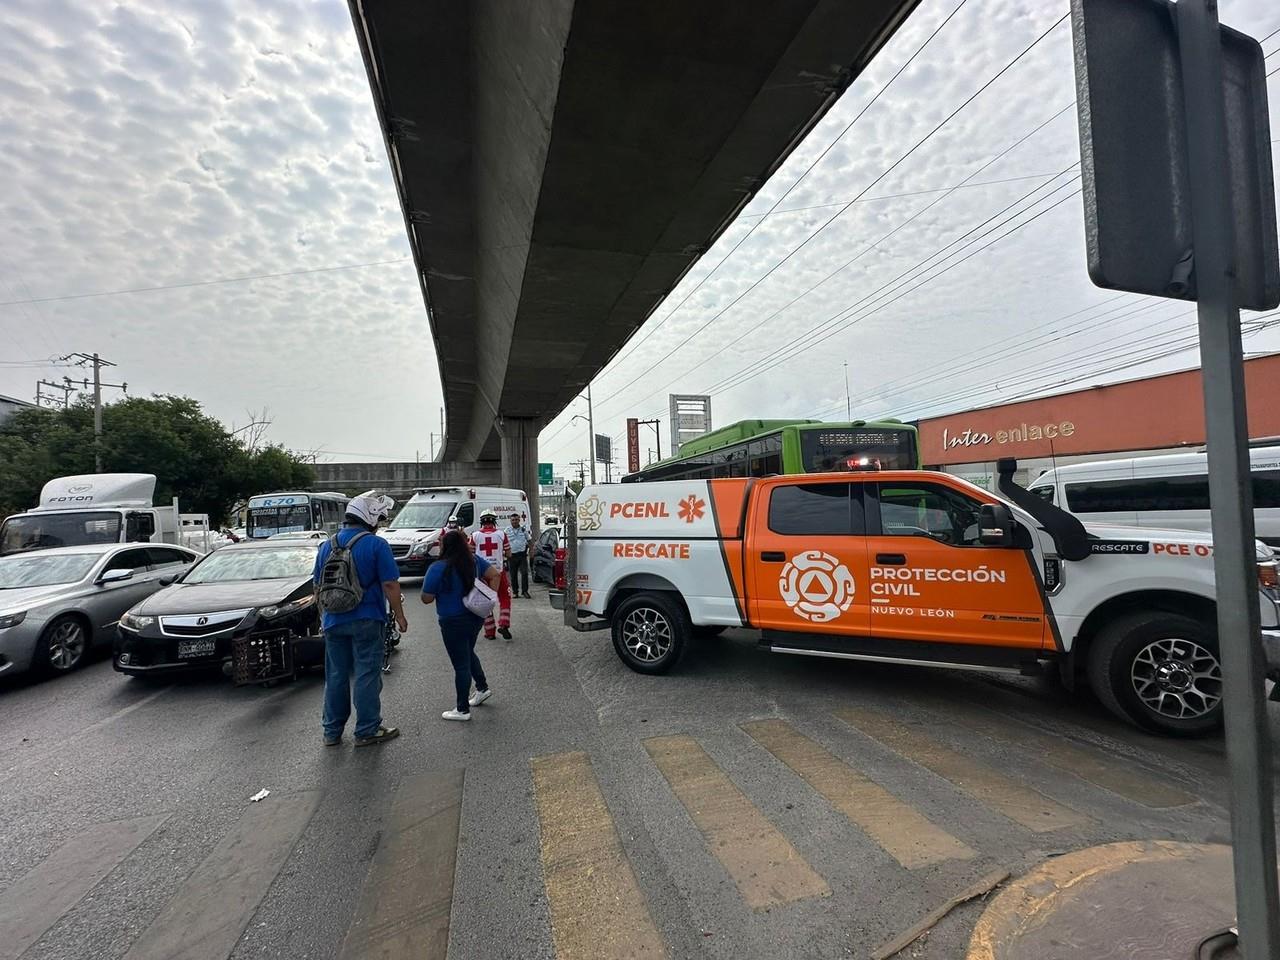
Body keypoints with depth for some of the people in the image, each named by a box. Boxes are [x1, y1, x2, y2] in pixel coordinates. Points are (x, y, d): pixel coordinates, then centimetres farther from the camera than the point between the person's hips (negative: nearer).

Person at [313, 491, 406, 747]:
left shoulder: (327, 546, 6)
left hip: (333, 621, 6)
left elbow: (318, 586, 14)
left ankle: (332, 732, 25)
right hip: (366, 620, -5)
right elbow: (390, 584, -14)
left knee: (336, 676, 16)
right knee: (367, 675, 3)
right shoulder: (376, 545, -12)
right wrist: (399, 616, -5)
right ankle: (367, 731, 10)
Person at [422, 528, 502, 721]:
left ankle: (462, 710, 16)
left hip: (454, 622, -6)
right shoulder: (475, 561, -1)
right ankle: (483, 688, 38)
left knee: (461, 664, 4)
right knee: (468, 653, 28)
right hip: (475, 617, 7)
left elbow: (426, 599, -13)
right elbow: (495, 574, 3)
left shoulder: (438, 568, -19)